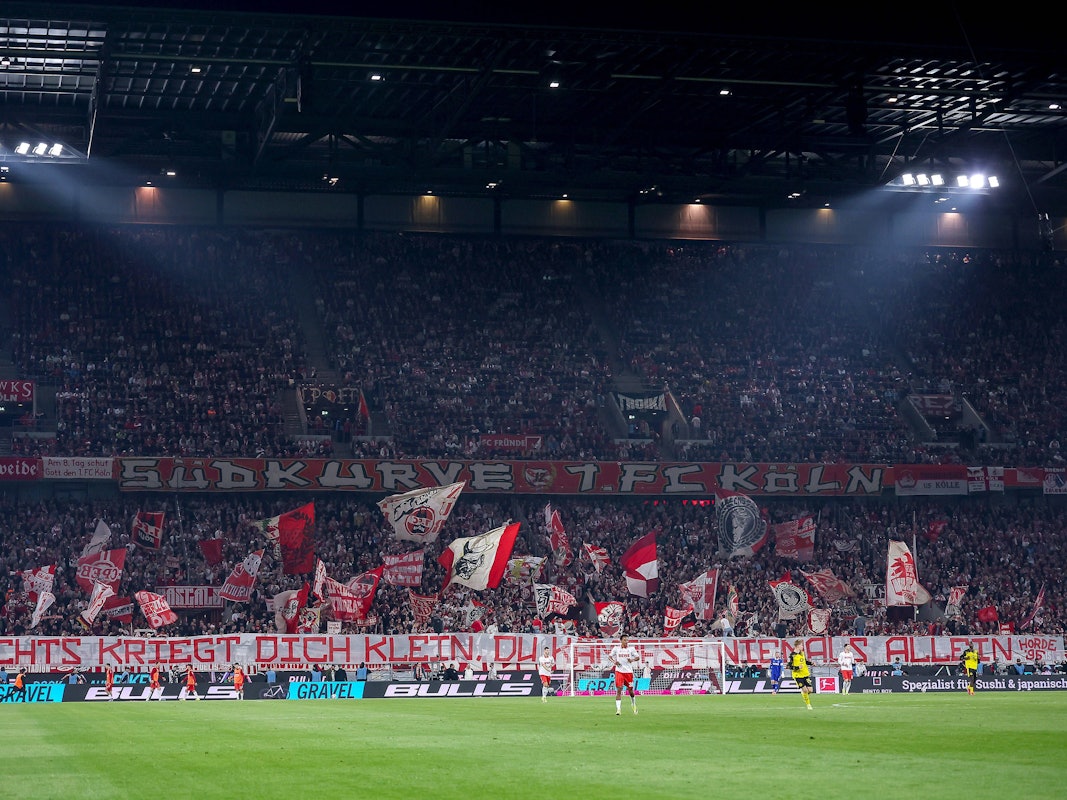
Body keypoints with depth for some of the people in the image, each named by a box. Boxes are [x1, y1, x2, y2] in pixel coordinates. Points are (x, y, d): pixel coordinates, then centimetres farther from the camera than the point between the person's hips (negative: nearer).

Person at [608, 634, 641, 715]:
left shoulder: (631, 649, 1)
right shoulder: (616, 648, 1)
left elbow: (638, 657, 5)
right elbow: (610, 655, 11)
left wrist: (632, 660, -17)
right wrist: (614, 661, -9)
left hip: (629, 671, 1)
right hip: (619, 671, -1)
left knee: (630, 690, 9)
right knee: (619, 690, -12)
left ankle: (633, 704, 38)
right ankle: (618, 709, -12)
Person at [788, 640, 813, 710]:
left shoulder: (802, 653, 7)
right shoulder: (792, 655, -13)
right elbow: (790, 667, -12)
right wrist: (798, 667, -26)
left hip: (805, 674, 6)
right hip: (798, 675, -6)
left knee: (809, 690, 0)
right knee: (805, 690, -11)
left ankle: (803, 694, 33)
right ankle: (808, 704, 6)